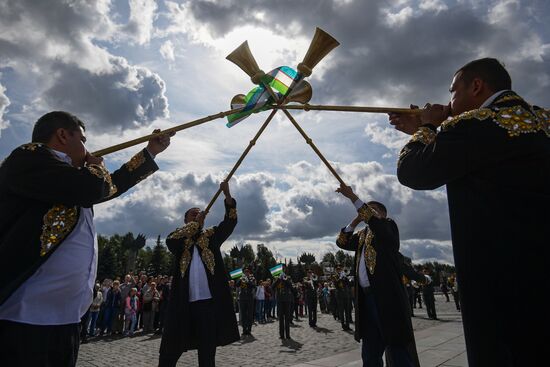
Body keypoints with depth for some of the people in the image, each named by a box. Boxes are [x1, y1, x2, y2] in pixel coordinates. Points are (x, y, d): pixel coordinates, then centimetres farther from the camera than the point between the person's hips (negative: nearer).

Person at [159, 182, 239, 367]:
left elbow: (230, 222, 0)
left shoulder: (211, 235, 13)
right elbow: (170, 241, -12)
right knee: (170, 348, 6)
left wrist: (227, 195, -14)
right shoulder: (179, 239, 11)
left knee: (207, 350, 7)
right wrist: (195, 223, -7)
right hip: (183, 302, 0)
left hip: (209, 300, 1)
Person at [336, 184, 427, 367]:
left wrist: (353, 197, -22)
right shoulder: (363, 235, 22)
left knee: (398, 349, -3)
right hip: (367, 297, 7)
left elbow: (373, 220, -18)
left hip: (387, 295, -7)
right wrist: (355, 221, 8)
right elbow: (342, 242, 16)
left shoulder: (388, 226, 2)